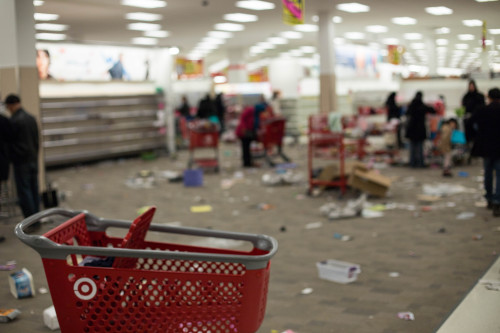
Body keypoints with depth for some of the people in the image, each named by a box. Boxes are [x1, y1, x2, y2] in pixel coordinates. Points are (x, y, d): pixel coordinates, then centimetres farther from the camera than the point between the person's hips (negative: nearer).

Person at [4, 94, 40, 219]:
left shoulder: (14, 121, -16)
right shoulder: (32, 118, 6)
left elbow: (9, 140, -7)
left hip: (21, 161, -7)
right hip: (34, 159, 7)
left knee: (24, 191, -1)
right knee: (34, 189, 12)